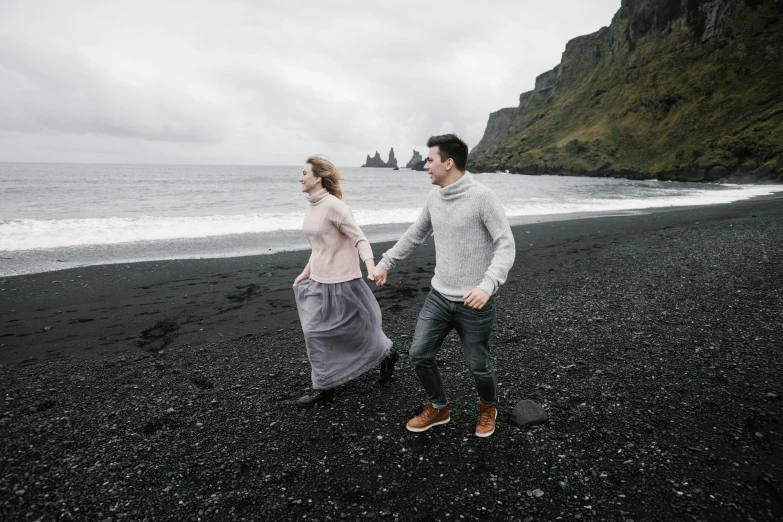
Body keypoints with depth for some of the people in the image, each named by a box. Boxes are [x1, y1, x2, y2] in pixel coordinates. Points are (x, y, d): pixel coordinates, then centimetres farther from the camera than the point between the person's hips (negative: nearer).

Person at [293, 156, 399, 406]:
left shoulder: (333, 205, -18)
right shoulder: (310, 206, 8)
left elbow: (360, 239, -19)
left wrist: (371, 269, -33)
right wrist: (305, 273, 25)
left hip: (340, 281, -9)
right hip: (319, 281, 9)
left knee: (357, 328, 6)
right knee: (316, 332, 12)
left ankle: (386, 354, 34)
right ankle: (323, 386, 27)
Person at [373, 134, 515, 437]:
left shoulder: (482, 197, -16)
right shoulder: (434, 198, 3)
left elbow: (506, 245, -17)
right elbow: (415, 235, 18)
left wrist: (487, 285, -31)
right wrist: (385, 263, 21)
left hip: (474, 303, -5)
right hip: (439, 296, 6)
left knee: (478, 365, 9)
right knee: (419, 355, 7)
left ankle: (488, 407, 42)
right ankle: (438, 408, 32)